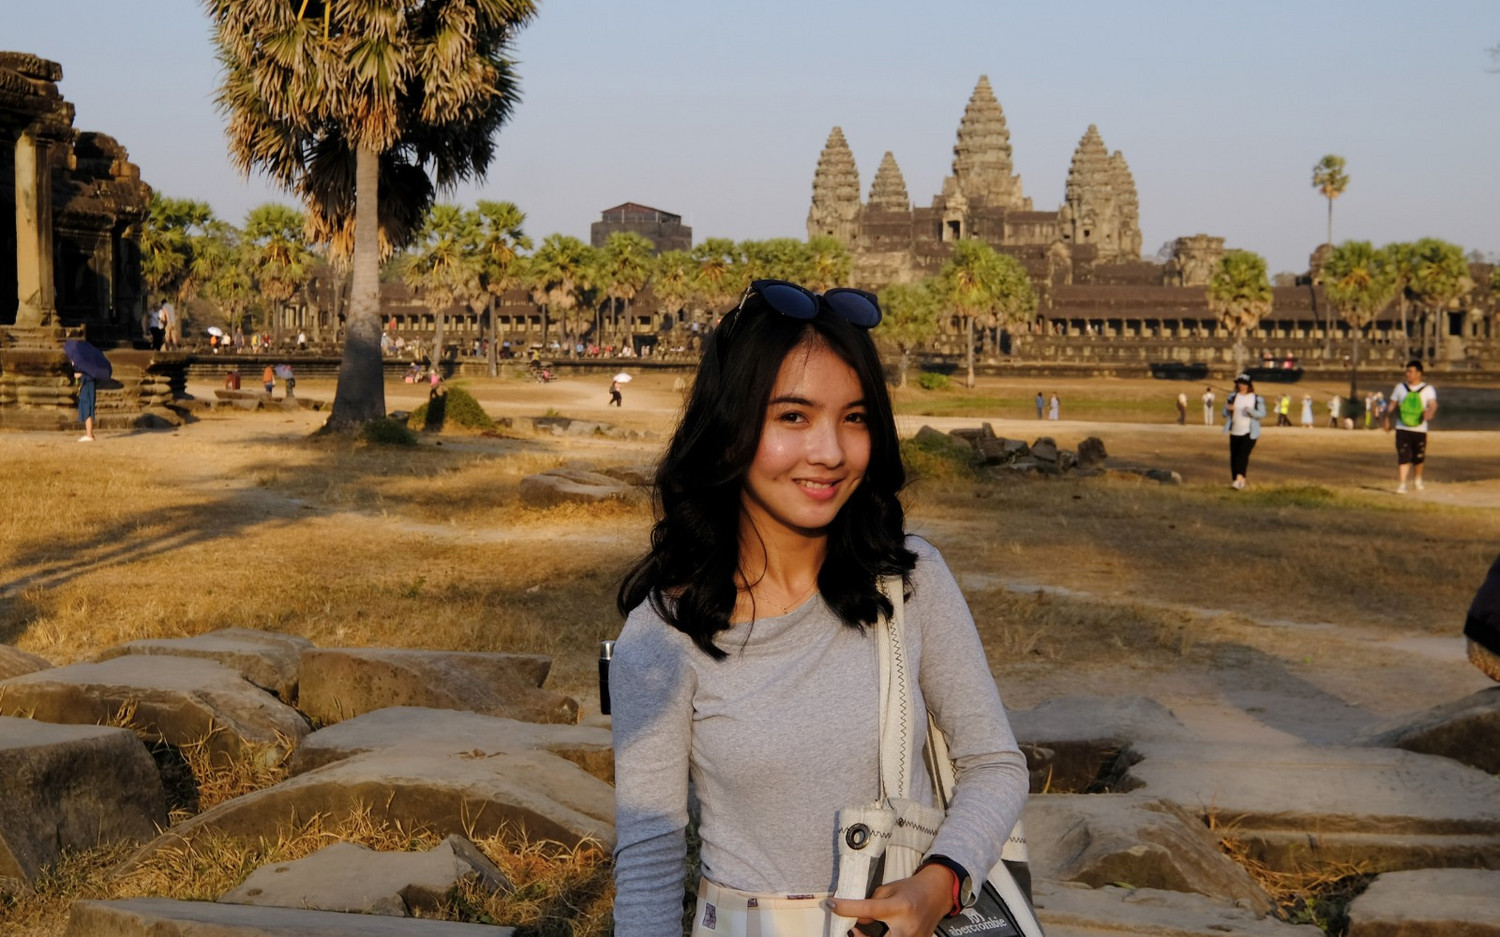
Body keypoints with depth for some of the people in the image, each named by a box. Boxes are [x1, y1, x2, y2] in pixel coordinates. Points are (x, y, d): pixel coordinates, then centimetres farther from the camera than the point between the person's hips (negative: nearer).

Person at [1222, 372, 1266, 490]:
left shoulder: (1257, 399, 0)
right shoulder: (1233, 397, 8)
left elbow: (1262, 414, -6)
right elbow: (1225, 414, 10)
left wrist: (1251, 411, -23)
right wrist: (1228, 409, -13)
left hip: (1249, 433, -4)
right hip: (1235, 432, 4)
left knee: (1243, 455, -19)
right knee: (1234, 457, 3)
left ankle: (1239, 480, -30)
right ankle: (1236, 480, 14)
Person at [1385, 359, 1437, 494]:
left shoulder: (1428, 389, 1)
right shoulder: (1400, 387, 8)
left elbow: (1433, 404, -14)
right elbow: (1392, 405, 15)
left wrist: (1430, 412, -35)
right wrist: (1387, 419, 12)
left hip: (1420, 429, 0)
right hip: (1402, 428, 0)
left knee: (1419, 457, 9)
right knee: (1403, 457, -11)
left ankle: (1417, 479, 35)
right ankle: (1401, 484, -12)